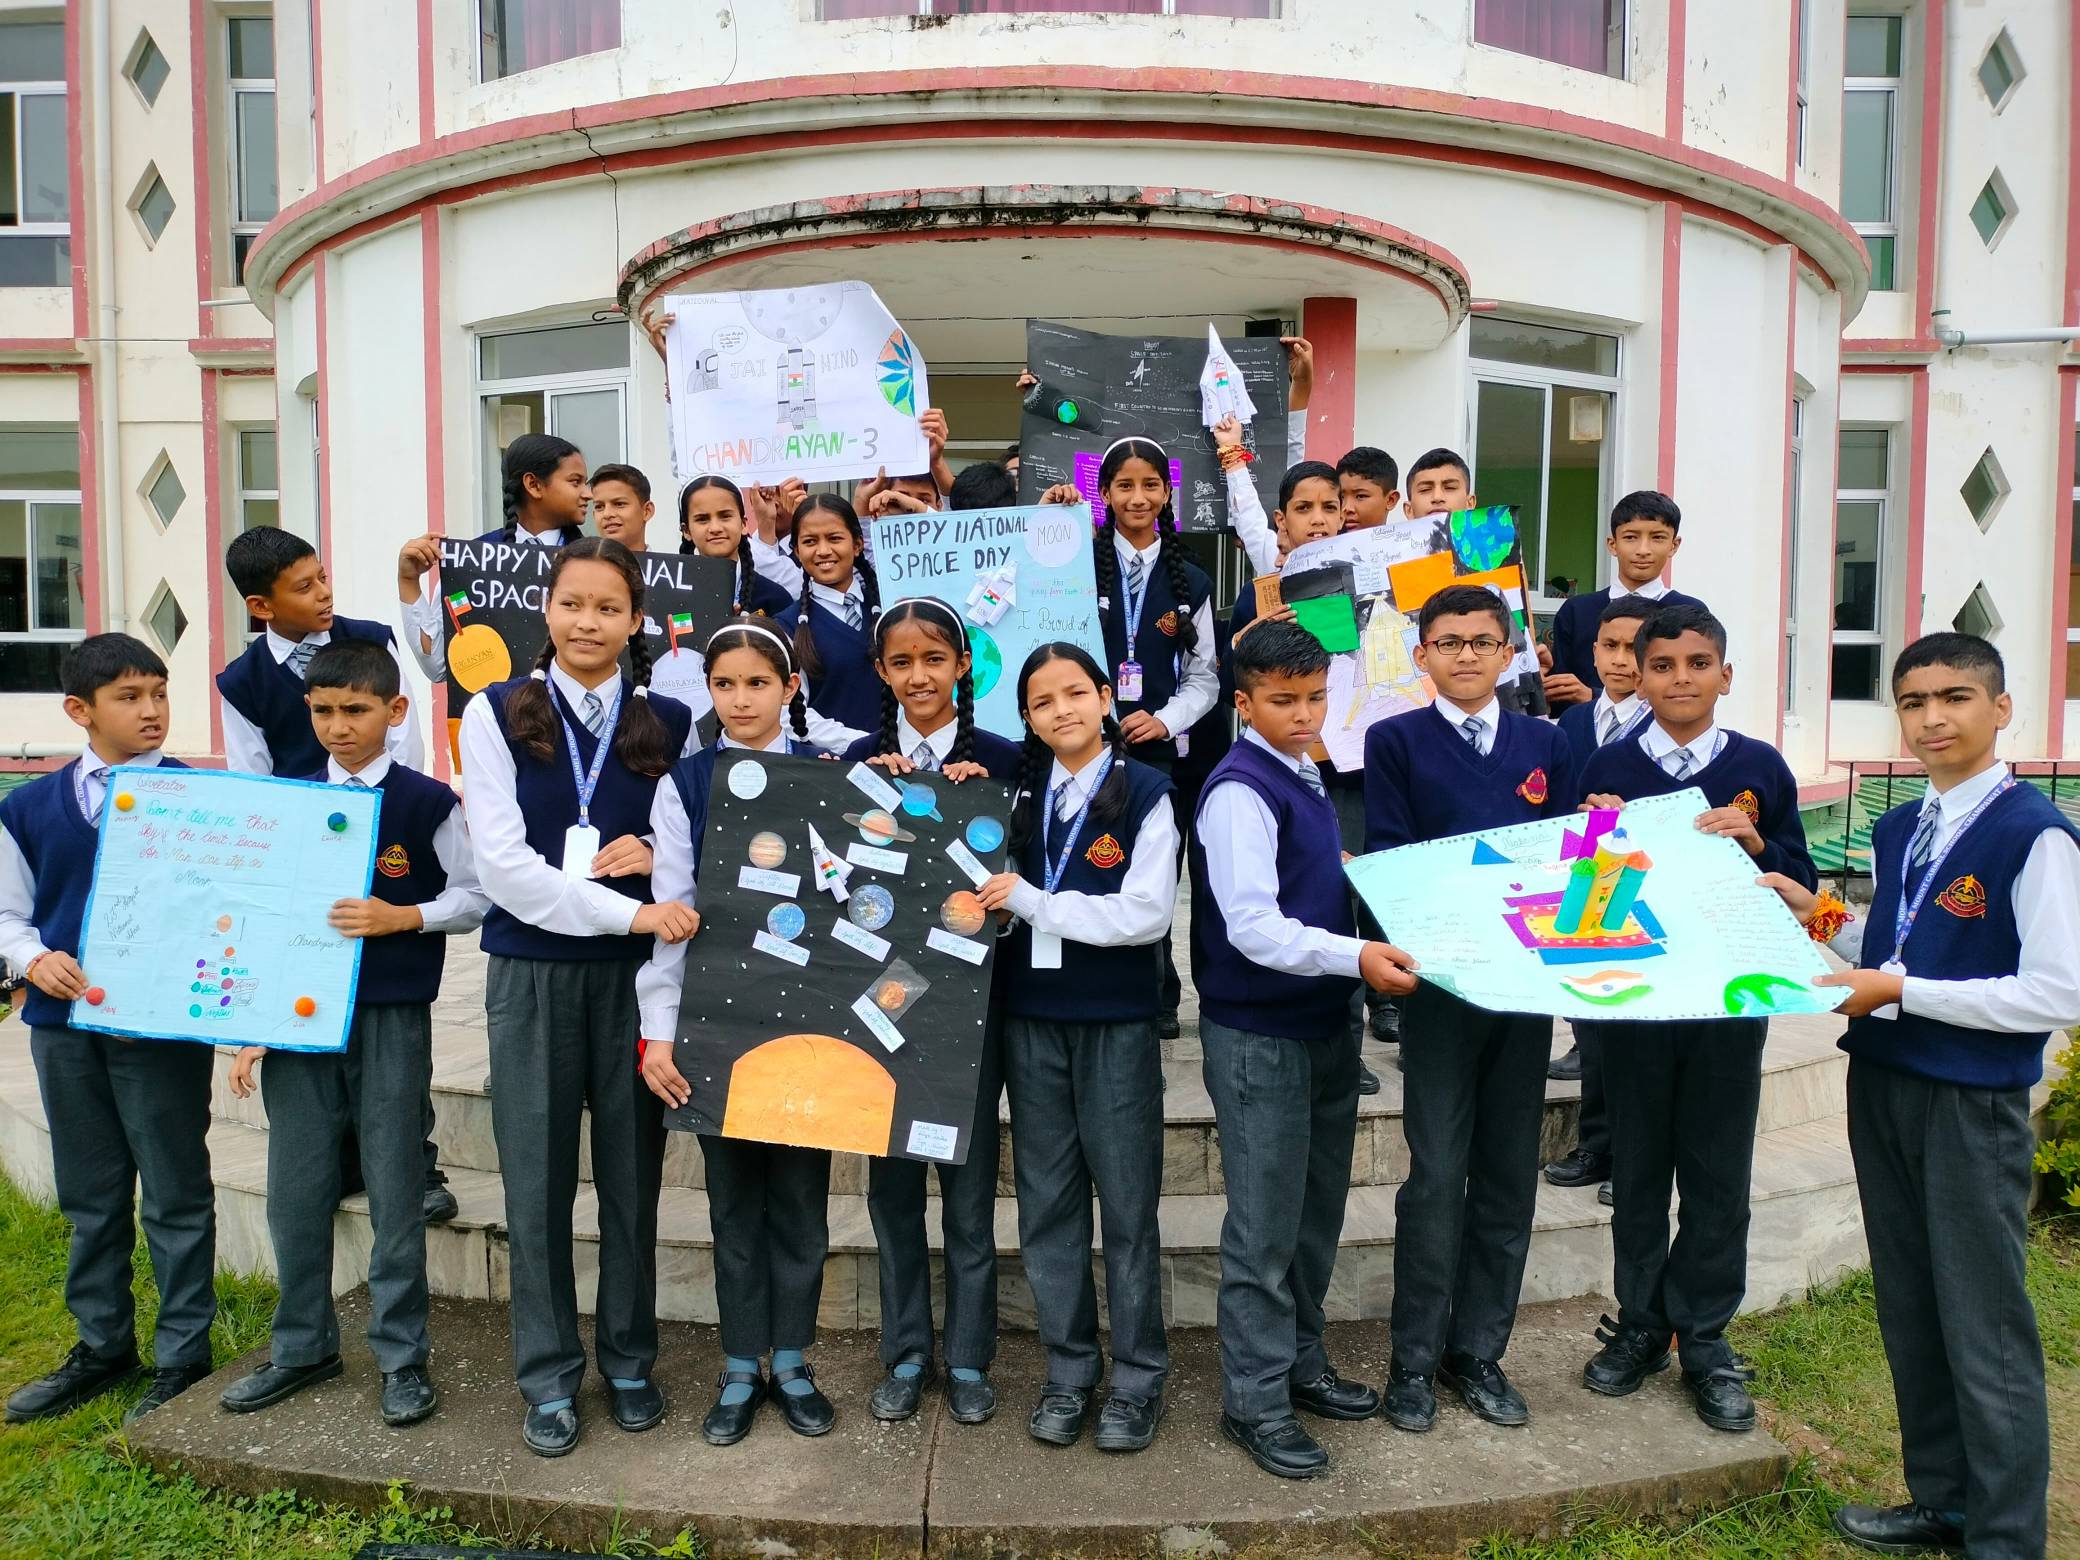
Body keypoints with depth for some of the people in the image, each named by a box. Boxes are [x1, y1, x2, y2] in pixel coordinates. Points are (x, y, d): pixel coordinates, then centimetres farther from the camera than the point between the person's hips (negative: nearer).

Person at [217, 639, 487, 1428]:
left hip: (391, 1019, -4)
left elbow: (474, 895, 0)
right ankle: (303, 1346, 29)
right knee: (295, 1191, 11)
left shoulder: (428, 802, -4)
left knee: (393, 1191, 4)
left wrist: (400, 917, -17)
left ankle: (403, 1357, 18)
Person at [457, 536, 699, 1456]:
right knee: (538, 1180, 6)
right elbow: (502, 862, -10)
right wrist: (629, 910, -18)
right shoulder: (499, 714, -1)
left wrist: (655, 855, -13)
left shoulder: (669, 723, 5)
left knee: (632, 1172, 9)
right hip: (532, 970, -1)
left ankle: (629, 1362, 27)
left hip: (634, 971, 1)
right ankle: (548, 1379, 23)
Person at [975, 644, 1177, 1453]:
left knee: (1127, 1203, 6)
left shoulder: (1145, 792, -7)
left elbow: (1148, 914, -15)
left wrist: (1031, 900, -14)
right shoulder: (1020, 794, 7)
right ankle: (1068, 1369, 26)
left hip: (1117, 1022, -4)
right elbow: (997, 893, 13)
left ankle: (1139, 1375, 21)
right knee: (1047, 1201, 11)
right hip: (1031, 1018, 4)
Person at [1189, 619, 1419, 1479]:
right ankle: (1254, 1400, 18)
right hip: (1259, 1036, -8)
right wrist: (1355, 956, -35)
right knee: (1265, 1228, 2)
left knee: (1317, 1212, 19)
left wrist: (1365, 949, 11)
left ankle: (1299, 1359, 36)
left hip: (1323, 1023, 9)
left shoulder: (1305, 776, 10)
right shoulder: (1240, 790, -17)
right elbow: (1253, 927, -26)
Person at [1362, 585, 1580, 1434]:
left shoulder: (1546, 744, 11)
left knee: (1509, 1172, 9)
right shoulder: (1395, 741, 2)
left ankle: (1479, 1350, 23)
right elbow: (1388, 860, -5)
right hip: (1440, 977, -3)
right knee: (1437, 1174, -1)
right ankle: (1415, 1358, 14)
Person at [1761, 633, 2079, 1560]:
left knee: (1984, 1326, 4)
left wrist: (1899, 991, -20)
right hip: (1883, 1089, 7)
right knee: (1908, 1310, 17)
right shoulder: (1896, 833, 9)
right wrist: (1825, 920, 3)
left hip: (1974, 1105, -7)